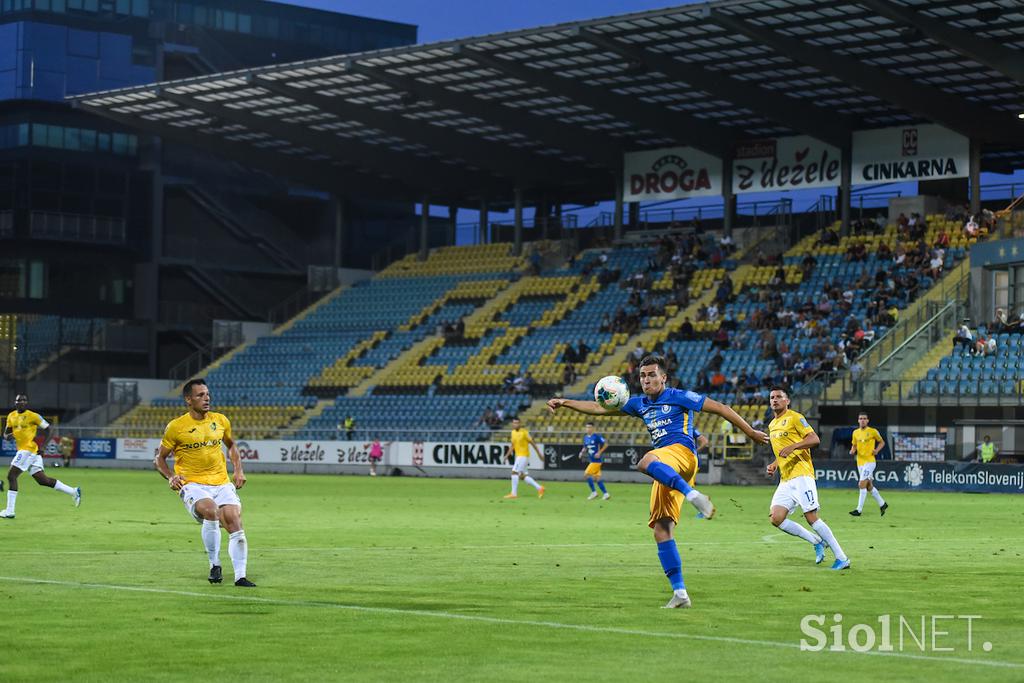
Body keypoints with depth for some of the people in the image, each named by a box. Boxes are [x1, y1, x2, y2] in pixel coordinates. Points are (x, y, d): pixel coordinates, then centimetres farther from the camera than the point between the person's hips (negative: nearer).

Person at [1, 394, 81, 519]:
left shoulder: (33, 416, -7)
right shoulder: (11, 416, 13)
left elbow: (49, 429, -4)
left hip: (29, 449, -8)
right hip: (23, 450, 8)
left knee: (11, 476, -11)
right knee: (42, 480, 7)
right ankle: (73, 491, 16)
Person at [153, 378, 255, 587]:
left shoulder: (220, 421, 8)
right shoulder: (176, 426, -2)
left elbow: (231, 445, 27)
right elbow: (159, 458, 7)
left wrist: (238, 471, 13)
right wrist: (170, 477, -12)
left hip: (221, 482, 4)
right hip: (192, 485, -4)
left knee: (235, 522, -12)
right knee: (210, 511, -33)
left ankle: (240, 577, -3)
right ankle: (215, 566, -17)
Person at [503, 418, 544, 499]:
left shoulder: (524, 432, -11)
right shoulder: (513, 432, 10)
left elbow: (532, 443, -7)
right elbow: (512, 445, 20)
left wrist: (539, 454, -4)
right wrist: (507, 455, 10)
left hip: (523, 455, -8)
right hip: (518, 456, 8)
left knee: (514, 472, -13)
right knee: (523, 476, 8)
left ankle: (514, 493, -10)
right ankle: (539, 488, 16)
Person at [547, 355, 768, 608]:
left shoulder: (679, 397, 5)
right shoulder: (640, 404, 23)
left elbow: (719, 408, 6)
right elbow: (599, 408, 23)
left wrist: (751, 432, 6)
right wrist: (565, 403, 13)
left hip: (681, 453, -7)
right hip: (665, 473, 7)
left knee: (645, 462, -40)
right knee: (661, 531, -3)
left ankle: (694, 496, -44)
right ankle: (680, 593, -3)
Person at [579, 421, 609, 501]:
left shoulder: (597, 436, -12)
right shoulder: (586, 438, 10)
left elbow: (606, 444, -10)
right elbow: (585, 447, 23)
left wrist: (599, 453, -16)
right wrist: (582, 452, 2)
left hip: (596, 460, -8)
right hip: (591, 460, 8)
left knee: (586, 475, -12)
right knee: (597, 477, 9)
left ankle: (594, 492, -2)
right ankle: (605, 493, 14)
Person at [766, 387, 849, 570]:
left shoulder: (794, 418, -3)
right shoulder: (772, 425, 22)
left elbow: (814, 439, -12)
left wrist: (793, 446, -23)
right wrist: (774, 464, 16)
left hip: (801, 475, -8)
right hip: (785, 480, 8)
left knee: (811, 517, -14)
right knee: (776, 519, -7)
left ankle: (842, 558, -8)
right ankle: (817, 542, 8)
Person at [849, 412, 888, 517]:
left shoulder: (873, 431, -4)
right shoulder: (855, 432, 9)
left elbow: (882, 442, 8)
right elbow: (854, 445, 20)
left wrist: (877, 450, -9)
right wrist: (852, 450, -2)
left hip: (869, 461, -6)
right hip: (860, 462, 6)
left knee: (862, 484, -14)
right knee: (869, 486, 13)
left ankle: (859, 510, -13)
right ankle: (882, 504, 31)